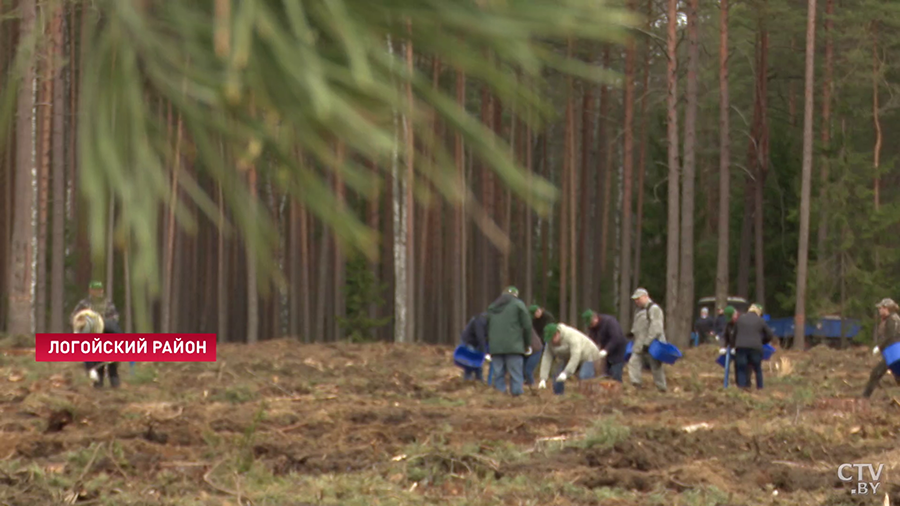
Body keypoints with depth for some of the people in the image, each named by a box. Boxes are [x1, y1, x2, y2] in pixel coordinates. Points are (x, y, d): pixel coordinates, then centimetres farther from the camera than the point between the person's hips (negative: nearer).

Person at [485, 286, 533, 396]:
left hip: (495, 347, 4)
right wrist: (527, 345, 11)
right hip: (513, 346, -4)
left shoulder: (492, 307, 21)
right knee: (516, 375, -3)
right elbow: (527, 326, 1)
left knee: (498, 376, 3)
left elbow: (487, 328, 21)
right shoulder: (518, 304, 4)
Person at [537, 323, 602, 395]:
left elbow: (576, 356, -37)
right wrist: (543, 379, -20)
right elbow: (546, 360, -12)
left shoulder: (571, 335, -32)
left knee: (583, 377, -31)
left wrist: (566, 373, -42)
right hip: (568, 359, 7)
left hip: (586, 355, -7)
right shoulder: (550, 343, -11)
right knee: (558, 380, -7)